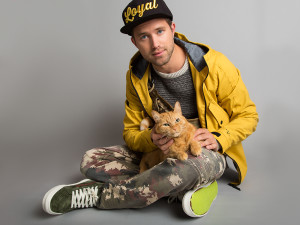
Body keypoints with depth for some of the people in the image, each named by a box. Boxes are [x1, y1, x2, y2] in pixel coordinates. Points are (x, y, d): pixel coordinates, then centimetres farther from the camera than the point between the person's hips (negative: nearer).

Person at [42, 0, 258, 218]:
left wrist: (218, 139, -25)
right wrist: (152, 139, -25)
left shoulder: (214, 65, -15)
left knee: (185, 168, -43)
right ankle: (189, 189, -19)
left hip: (207, 153, -4)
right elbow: (131, 133, 0)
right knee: (90, 161, -13)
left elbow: (248, 115, -5)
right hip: (162, 151, 5)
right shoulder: (137, 77, -5)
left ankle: (97, 195, -21)